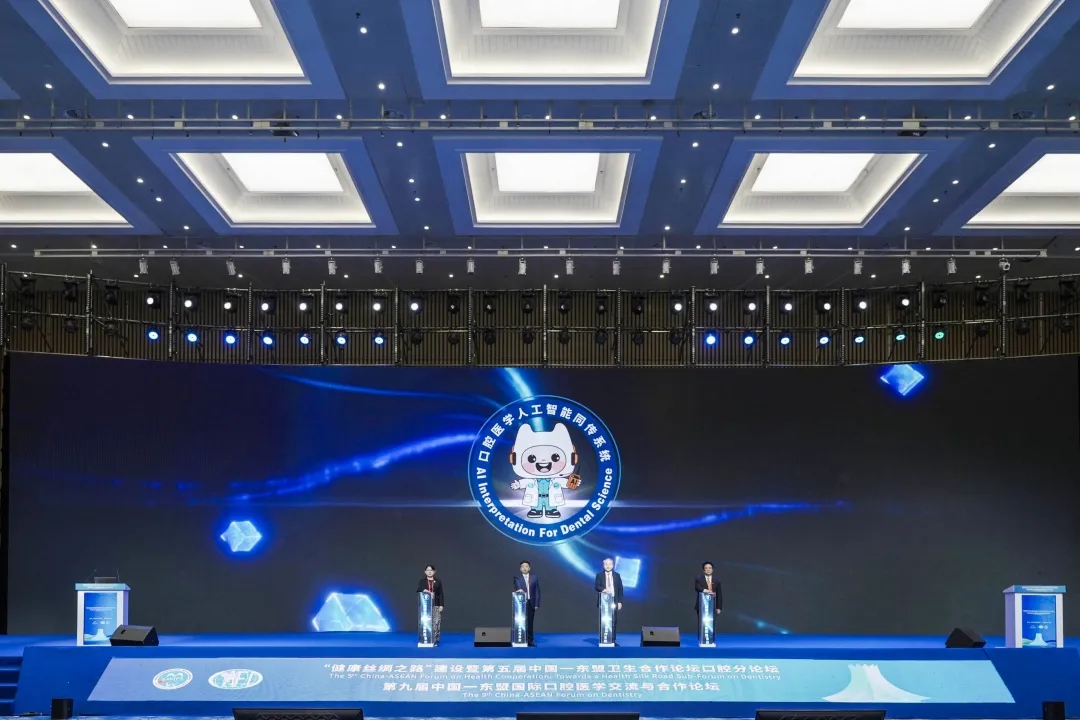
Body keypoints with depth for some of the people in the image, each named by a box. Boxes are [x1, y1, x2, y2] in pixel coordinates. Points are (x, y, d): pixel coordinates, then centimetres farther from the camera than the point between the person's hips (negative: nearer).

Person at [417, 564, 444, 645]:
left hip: (436, 605, -1)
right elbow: (417, 589, -6)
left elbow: (441, 594, 3)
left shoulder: (438, 581, 5)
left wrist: (441, 605, -3)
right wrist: (423, 590, -26)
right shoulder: (422, 581, 7)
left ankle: (435, 640, -1)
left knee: (436, 623, -7)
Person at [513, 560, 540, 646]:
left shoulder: (534, 578, 8)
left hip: (531, 603, 2)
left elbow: (537, 592, 5)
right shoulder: (517, 578, 2)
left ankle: (530, 641, 8)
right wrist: (519, 589, -44)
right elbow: (517, 586, -20)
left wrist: (537, 604, -2)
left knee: (529, 622, 4)